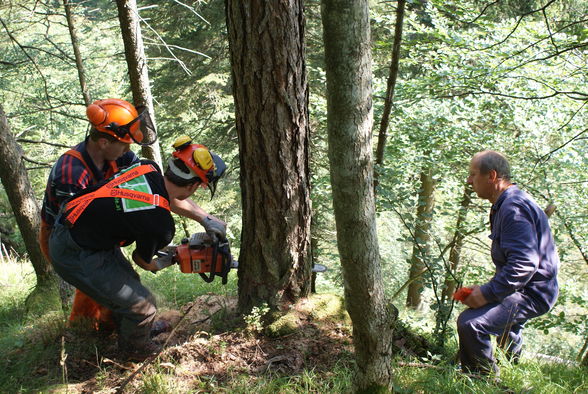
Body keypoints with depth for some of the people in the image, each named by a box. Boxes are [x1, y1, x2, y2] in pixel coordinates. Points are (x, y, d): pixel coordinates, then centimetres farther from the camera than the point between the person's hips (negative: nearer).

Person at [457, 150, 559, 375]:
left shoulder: (514, 207, -24)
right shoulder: (504, 204, 11)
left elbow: (524, 263, -34)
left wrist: (488, 293, -29)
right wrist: (487, 289, 11)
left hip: (532, 293, -11)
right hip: (522, 289, 11)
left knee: (470, 323, -29)